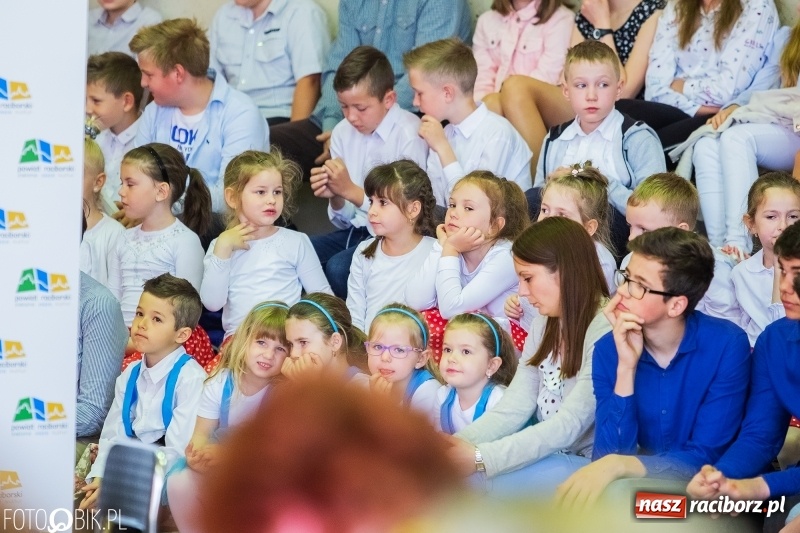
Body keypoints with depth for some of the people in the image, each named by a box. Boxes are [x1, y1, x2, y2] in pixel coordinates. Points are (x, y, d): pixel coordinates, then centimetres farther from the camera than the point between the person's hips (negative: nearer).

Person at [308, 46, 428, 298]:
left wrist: (351, 191, -20)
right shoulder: (343, 133, 7)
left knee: (338, 267, -30)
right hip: (355, 231, 6)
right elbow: (344, 220, 11)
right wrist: (335, 198, -11)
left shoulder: (409, 135, -12)